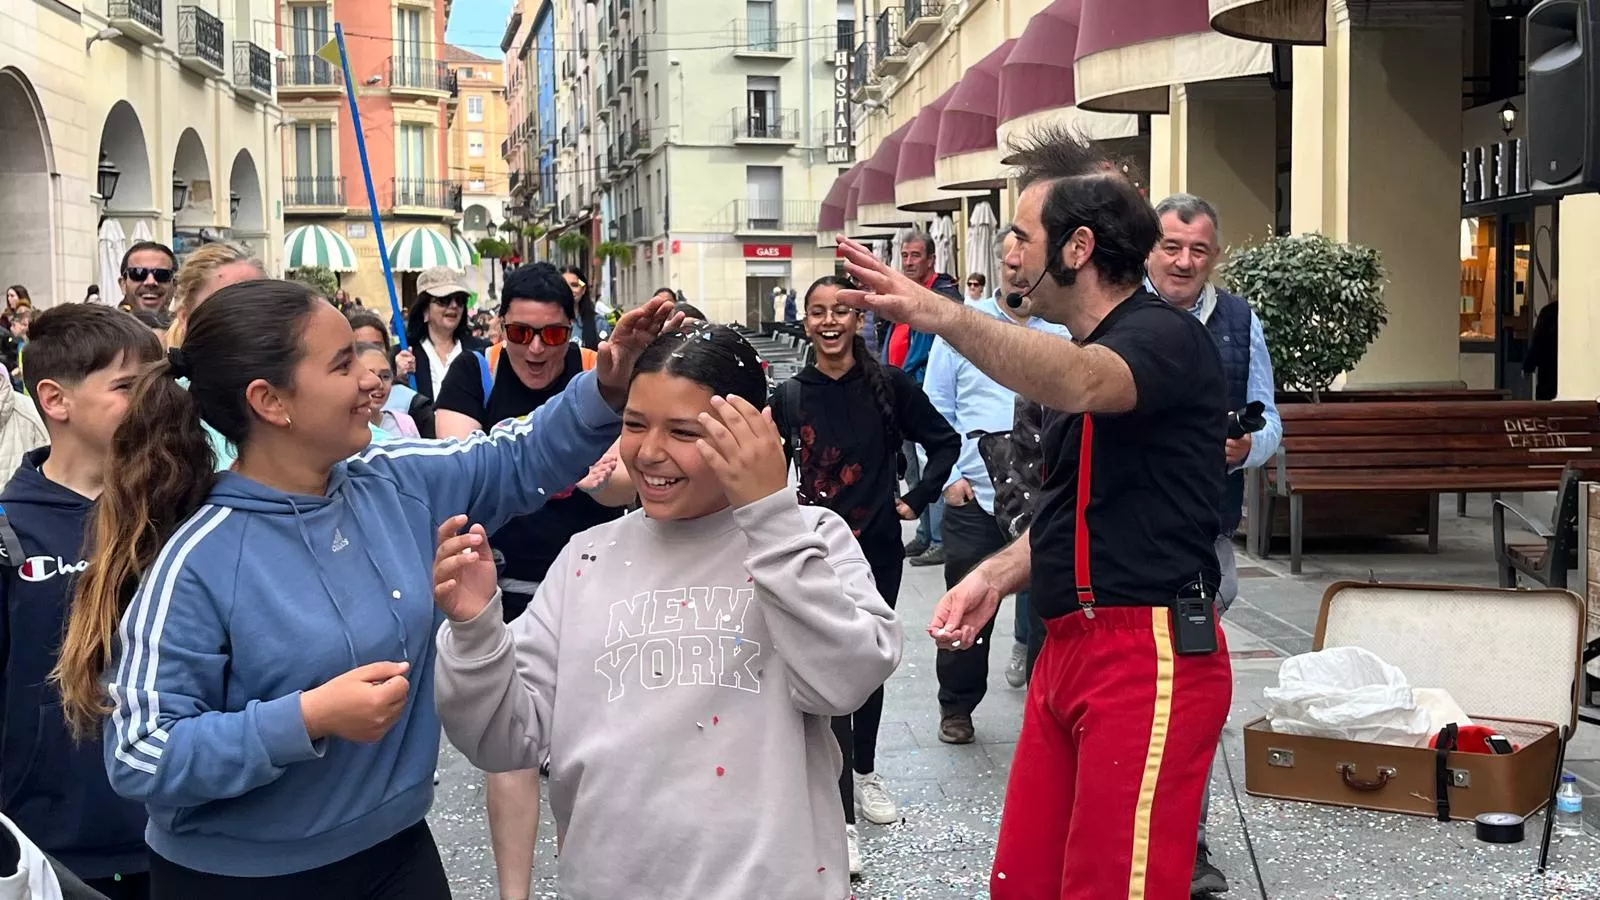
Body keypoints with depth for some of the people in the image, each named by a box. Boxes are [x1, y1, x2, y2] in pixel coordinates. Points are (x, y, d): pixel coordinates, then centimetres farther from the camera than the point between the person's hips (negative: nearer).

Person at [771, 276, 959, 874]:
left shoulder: (889, 385, -5)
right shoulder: (789, 397, -3)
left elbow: (944, 442, 4)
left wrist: (917, 500, 0)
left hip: (877, 547, 1)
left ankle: (864, 772, 39)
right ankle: (842, 818, -6)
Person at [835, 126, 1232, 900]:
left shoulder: (1165, 336, -11)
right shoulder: (1080, 350, 19)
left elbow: (1081, 383, -36)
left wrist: (939, 315, -48)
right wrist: (997, 574, 8)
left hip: (1149, 655, -9)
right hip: (1070, 648, 9)